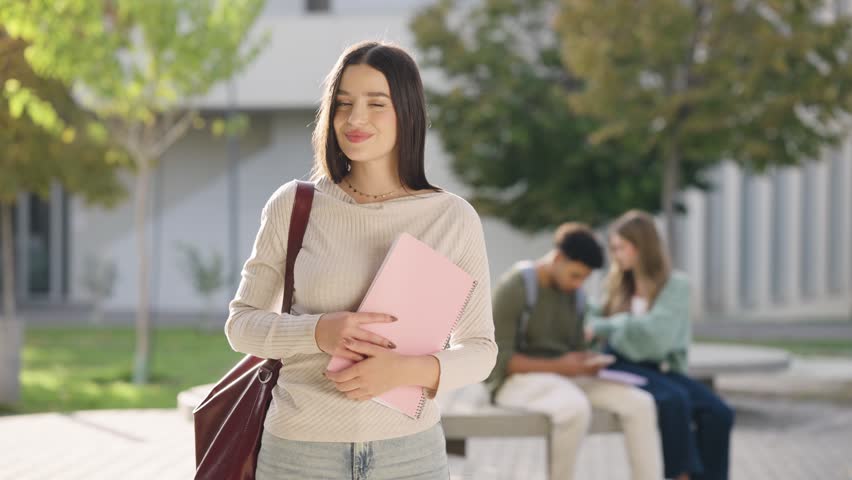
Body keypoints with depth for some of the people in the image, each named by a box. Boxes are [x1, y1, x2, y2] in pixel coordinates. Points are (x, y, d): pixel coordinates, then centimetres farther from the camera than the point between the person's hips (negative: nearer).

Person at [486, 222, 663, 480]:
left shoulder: (574, 295, 10)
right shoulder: (514, 287, -14)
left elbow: (575, 354, 16)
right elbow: (498, 359, -17)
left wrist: (588, 365, -9)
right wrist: (558, 367, -24)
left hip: (563, 381, 7)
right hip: (517, 382, -7)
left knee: (639, 403, -17)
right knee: (577, 408, -40)